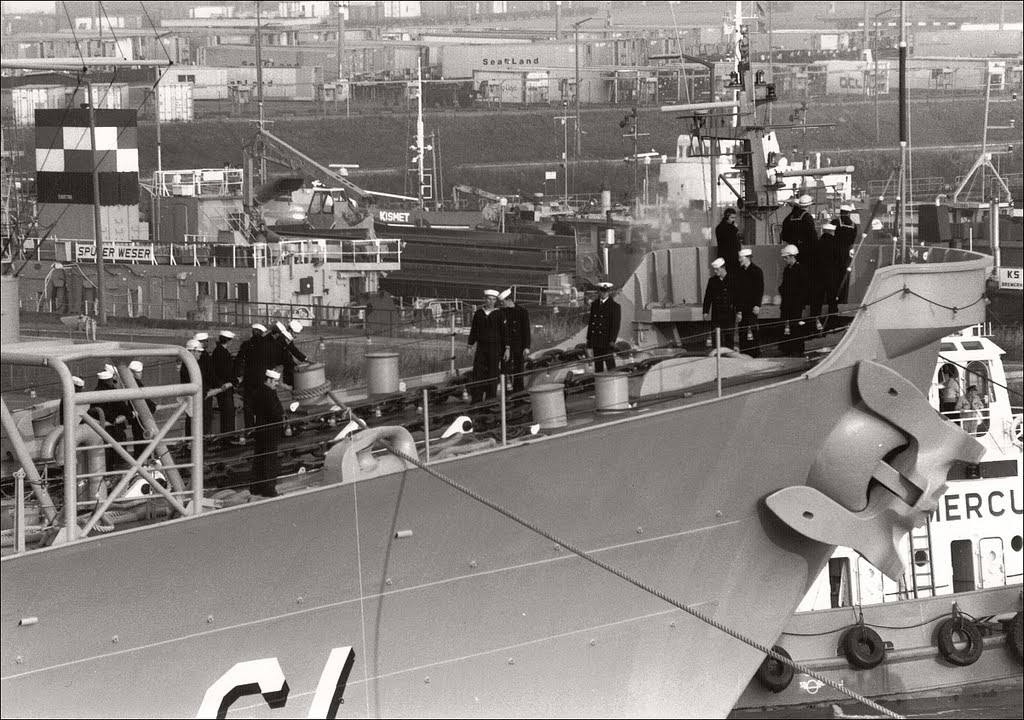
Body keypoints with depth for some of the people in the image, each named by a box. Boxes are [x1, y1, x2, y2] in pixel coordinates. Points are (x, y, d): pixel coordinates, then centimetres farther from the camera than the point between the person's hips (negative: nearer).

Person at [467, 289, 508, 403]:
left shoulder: (499, 314, -1)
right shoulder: (478, 313, 7)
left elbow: (505, 332, -2)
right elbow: (473, 330, 12)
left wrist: (507, 349, -7)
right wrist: (470, 346, 9)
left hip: (495, 348, -2)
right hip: (481, 348, 2)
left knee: (492, 376, 0)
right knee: (478, 375, -4)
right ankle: (476, 401, -1)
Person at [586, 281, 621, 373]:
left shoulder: (614, 306, -3)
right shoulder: (594, 304, 13)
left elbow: (616, 325, -7)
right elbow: (590, 322, 16)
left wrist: (612, 340, -13)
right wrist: (588, 338, 11)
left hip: (607, 341, -5)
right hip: (595, 340, 5)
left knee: (609, 363, -7)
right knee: (597, 364, 7)